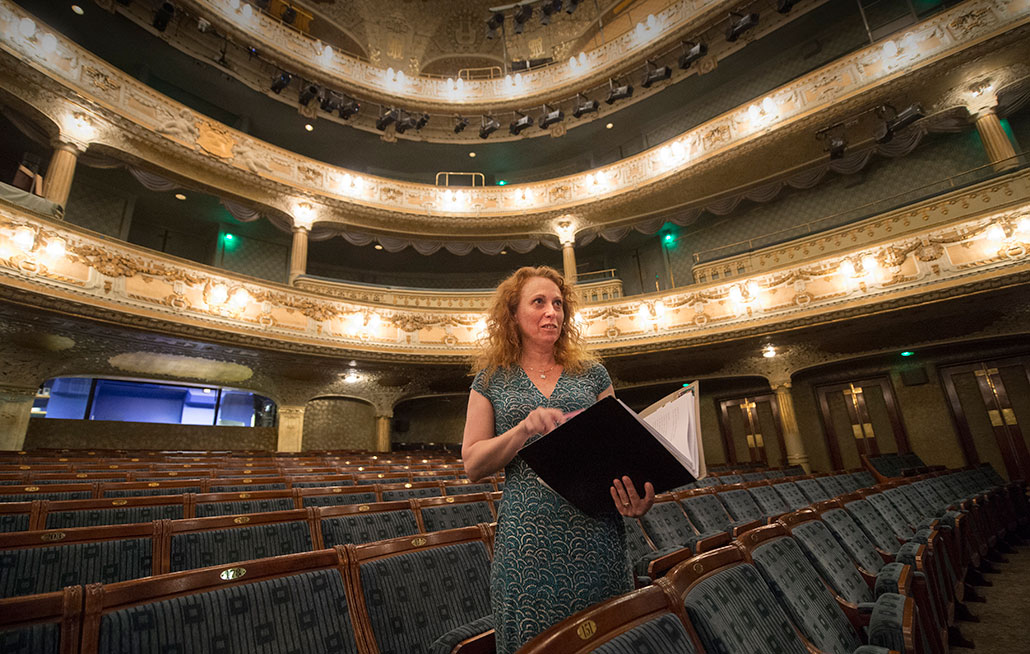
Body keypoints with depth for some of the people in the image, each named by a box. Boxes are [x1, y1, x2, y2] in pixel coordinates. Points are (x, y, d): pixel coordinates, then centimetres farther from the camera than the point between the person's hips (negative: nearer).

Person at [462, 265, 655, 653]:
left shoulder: (592, 373, 8)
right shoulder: (492, 380, 4)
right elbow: (473, 465, 0)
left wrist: (640, 491, -13)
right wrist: (525, 428, -17)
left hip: (595, 532, 2)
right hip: (527, 539, -1)